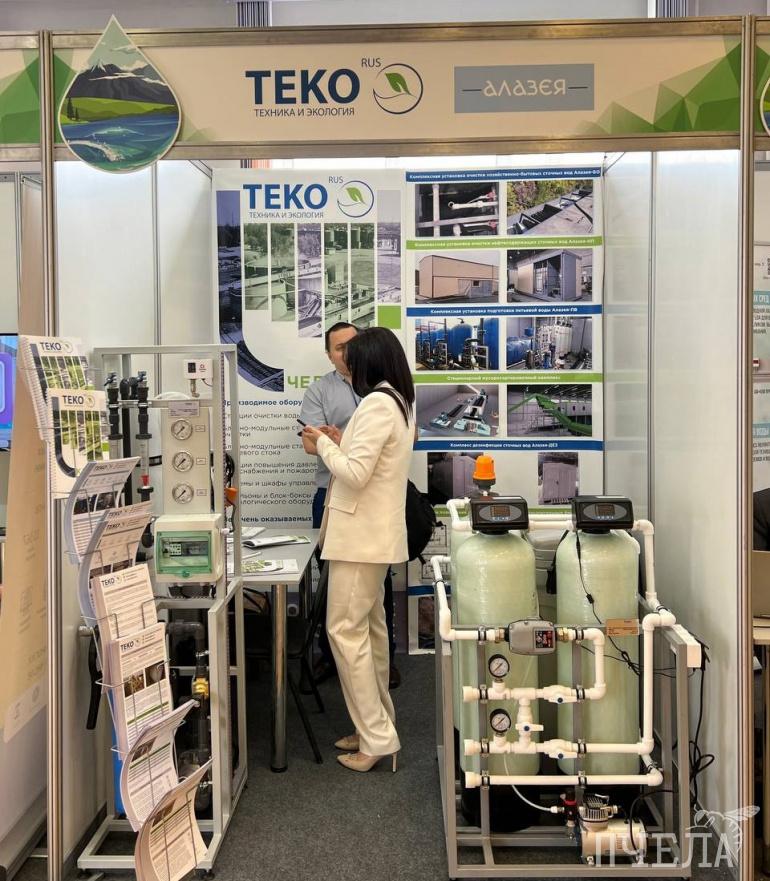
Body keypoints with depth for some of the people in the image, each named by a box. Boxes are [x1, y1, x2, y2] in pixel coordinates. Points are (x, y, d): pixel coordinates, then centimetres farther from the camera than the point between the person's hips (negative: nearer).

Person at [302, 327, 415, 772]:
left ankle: (377, 737, 1)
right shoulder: (400, 402, 13)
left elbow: (355, 473, -22)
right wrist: (337, 443, 11)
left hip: (361, 534, -10)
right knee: (371, 627, 15)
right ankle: (378, 724, 25)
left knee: (346, 629, -5)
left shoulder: (376, 404, -18)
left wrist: (323, 442, -8)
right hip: (377, 533, 10)